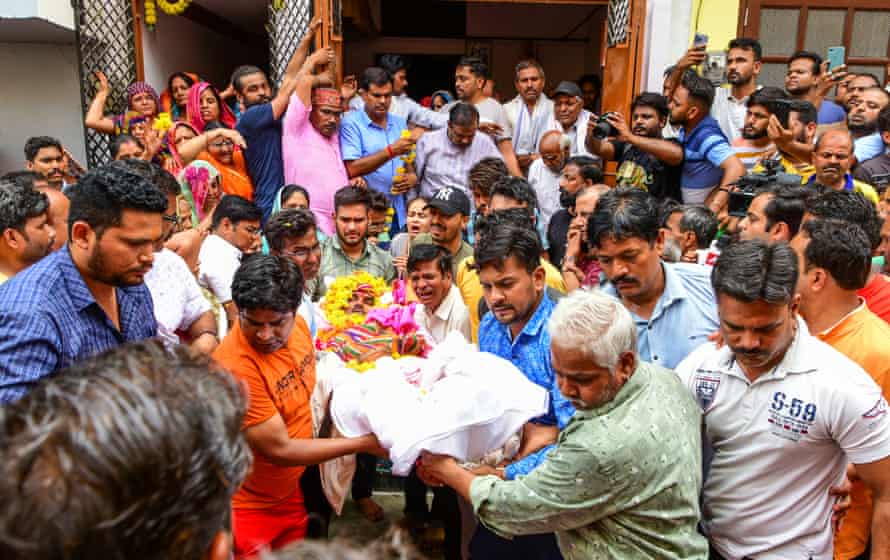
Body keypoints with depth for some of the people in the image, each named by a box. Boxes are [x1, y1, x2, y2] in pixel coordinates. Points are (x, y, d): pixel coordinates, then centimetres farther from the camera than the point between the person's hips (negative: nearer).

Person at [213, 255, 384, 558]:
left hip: (291, 493, 7)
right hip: (246, 507, -7)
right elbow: (279, 450, -25)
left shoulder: (298, 326, -10)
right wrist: (364, 443, -19)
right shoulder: (234, 367, -32)